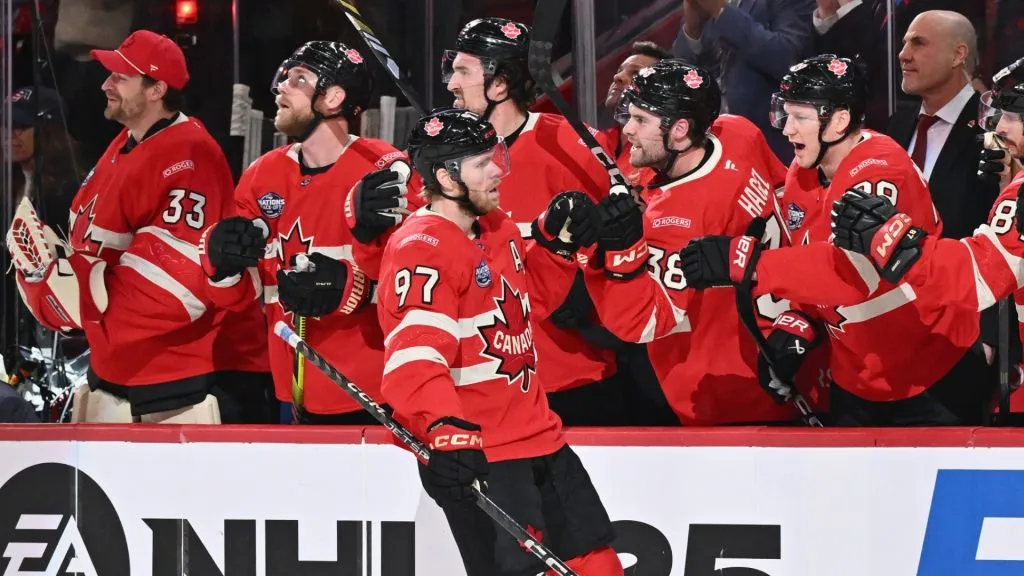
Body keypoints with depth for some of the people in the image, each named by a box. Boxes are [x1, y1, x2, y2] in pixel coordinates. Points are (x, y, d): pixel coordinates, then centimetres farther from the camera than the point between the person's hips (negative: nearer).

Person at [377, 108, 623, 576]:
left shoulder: (496, 230, 10)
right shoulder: (420, 251, -19)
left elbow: (532, 299, 26)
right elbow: (415, 355, -30)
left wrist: (556, 243, 10)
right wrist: (446, 430, -44)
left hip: (535, 433, 9)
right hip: (473, 452, -9)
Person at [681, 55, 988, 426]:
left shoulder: (880, 168, -24)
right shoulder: (801, 177, 2)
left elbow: (855, 269, -40)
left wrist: (744, 261, -45)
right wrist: (795, 329, -7)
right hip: (856, 382, 8)